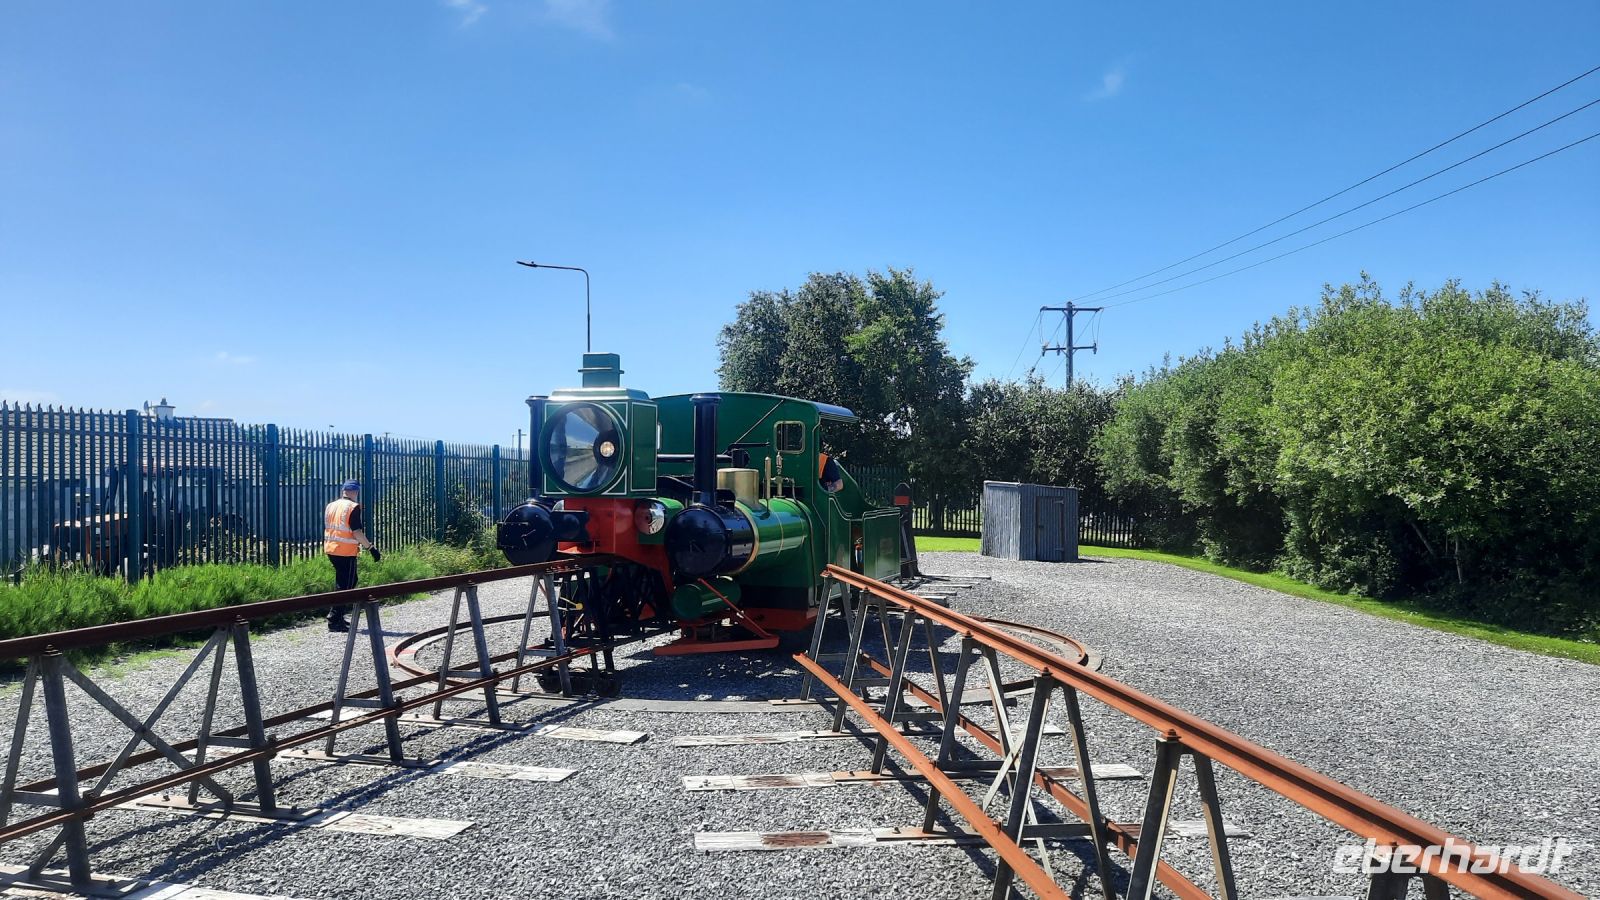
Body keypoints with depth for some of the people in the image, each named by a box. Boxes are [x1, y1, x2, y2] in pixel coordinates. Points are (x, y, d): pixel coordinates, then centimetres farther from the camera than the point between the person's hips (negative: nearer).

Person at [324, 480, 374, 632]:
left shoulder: (330, 506, 11)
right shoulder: (353, 507, -12)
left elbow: (327, 529, 18)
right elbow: (356, 532, -18)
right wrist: (370, 546, -12)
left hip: (331, 549, 8)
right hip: (346, 552, -8)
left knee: (345, 582, 20)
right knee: (344, 586, -2)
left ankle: (339, 616, 21)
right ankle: (334, 621, -3)